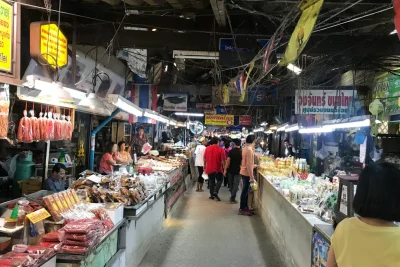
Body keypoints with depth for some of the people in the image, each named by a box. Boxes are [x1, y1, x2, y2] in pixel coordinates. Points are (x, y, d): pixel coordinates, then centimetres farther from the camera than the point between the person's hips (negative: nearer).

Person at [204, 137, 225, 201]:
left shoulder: (207, 148, -1)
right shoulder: (221, 149, -11)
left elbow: (205, 159, 6)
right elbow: (223, 160, -12)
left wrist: (205, 166, 18)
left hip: (209, 168, 3)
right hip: (218, 169, -3)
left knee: (211, 182, 14)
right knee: (219, 180, 13)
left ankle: (212, 195, 17)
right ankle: (215, 192, -5)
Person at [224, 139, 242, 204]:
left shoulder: (231, 151, -6)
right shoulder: (241, 152, -7)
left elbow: (228, 161, -8)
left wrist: (225, 169, -3)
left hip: (231, 170, 2)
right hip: (238, 171, -2)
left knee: (231, 184, 16)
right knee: (235, 184, 1)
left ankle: (232, 196, 28)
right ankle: (232, 199, -2)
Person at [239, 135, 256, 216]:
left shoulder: (245, 148, 9)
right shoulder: (249, 150, -21)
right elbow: (249, 165, -23)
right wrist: (251, 176, -21)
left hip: (244, 172, 9)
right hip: (247, 173, -9)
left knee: (246, 190, 17)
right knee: (245, 191, -1)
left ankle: (245, 207, 26)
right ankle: (242, 209, 6)